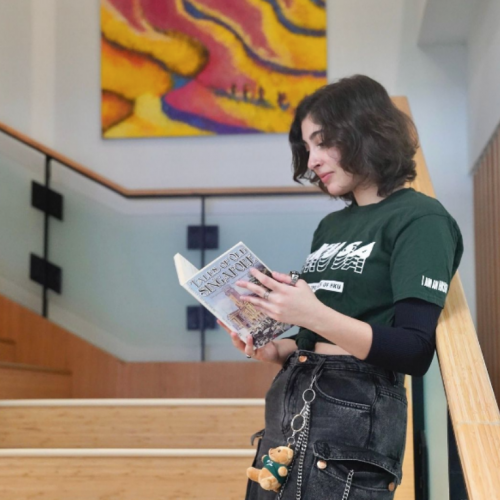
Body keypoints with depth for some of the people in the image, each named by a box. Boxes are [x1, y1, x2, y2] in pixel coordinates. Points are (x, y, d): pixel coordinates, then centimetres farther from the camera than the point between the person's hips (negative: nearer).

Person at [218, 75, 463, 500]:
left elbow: (415, 352, -16)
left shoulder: (420, 220, -7)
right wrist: (275, 350, -3)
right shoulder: (331, 226, 16)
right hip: (289, 404, 7)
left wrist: (313, 314, -26)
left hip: (356, 417, -7)